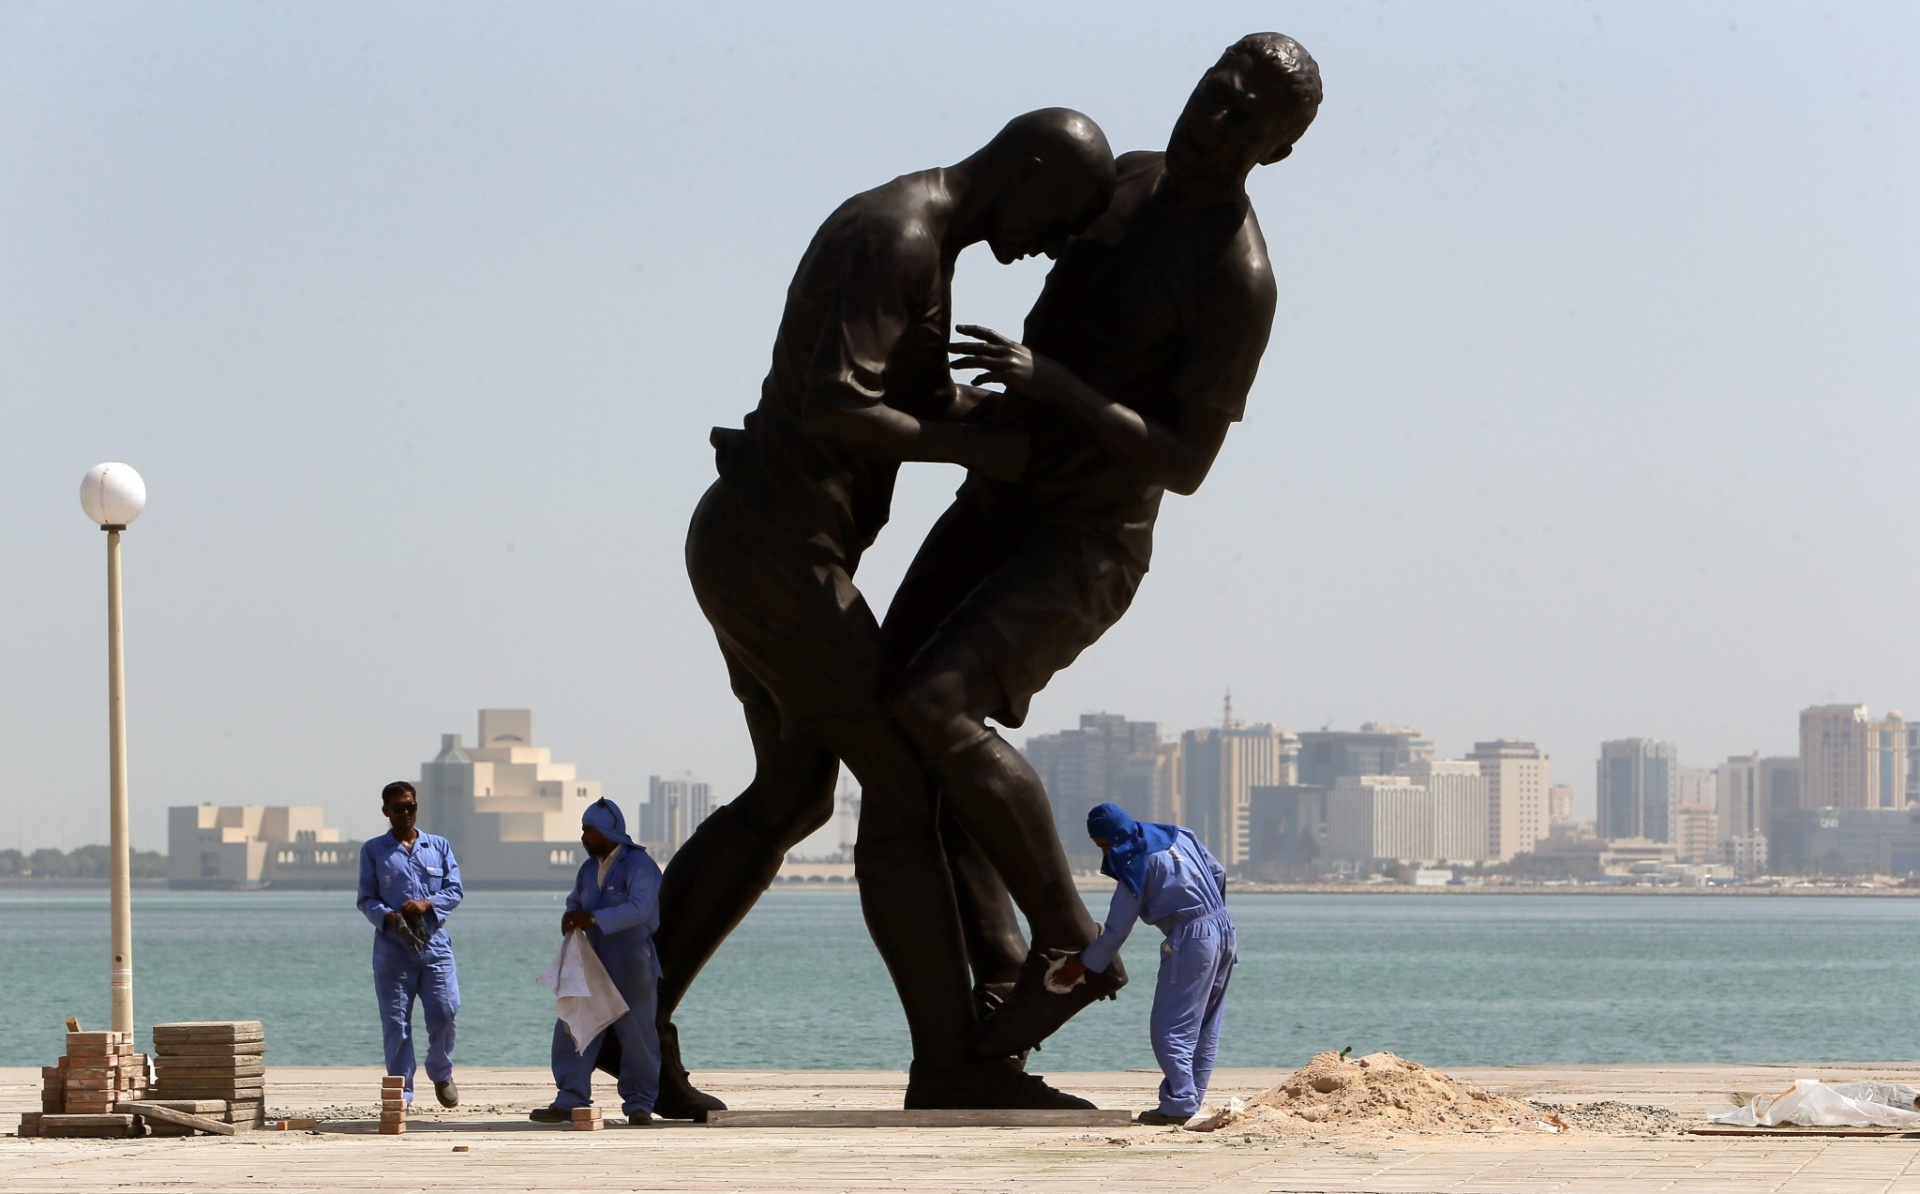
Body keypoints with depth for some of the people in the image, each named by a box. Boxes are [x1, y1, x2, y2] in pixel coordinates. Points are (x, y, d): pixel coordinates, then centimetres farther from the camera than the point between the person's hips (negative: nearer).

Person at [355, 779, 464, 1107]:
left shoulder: (439, 847, 15)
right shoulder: (373, 851, 10)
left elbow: (455, 891, 8)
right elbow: (366, 899, 5)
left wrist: (427, 903, -12)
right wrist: (388, 917, -16)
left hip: (434, 943, 1)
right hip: (392, 947, -1)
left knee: (444, 1012, -7)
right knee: (395, 1021, -4)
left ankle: (441, 1075, 19)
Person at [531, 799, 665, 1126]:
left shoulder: (639, 865, -10)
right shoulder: (589, 868, 15)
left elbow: (640, 908, -23)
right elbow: (575, 902, 25)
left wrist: (593, 918, -27)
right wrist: (572, 918, 0)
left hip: (631, 967, -7)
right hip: (591, 965, 7)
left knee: (637, 1035, -2)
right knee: (572, 1031, 1)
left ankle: (639, 1104, 5)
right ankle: (569, 1101, 4)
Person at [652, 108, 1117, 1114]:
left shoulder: (914, 240, 16)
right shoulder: (895, 239, -17)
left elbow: (930, 405, 28)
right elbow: (831, 407, -28)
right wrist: (975, 451, -18)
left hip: (753, 548, 11)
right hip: (775, 551, -11)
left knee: (792, 797, 18)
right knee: (904, 783, -8)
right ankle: (951, 1063, -6)